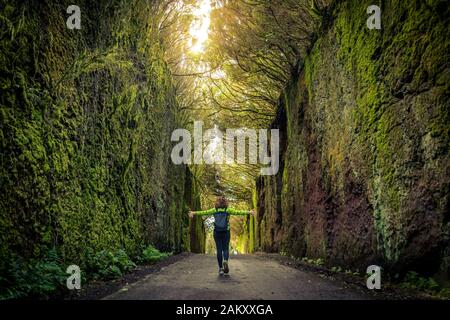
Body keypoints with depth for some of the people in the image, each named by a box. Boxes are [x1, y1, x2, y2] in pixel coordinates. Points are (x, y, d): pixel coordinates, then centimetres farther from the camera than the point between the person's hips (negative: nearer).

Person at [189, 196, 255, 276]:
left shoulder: (214, 210, 3)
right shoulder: (228, 210, -1)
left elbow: (204, 212, 3)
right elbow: (238, 212, -9)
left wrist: (194, 213, 9)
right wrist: (248, 212, -11)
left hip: (217, 233, 1)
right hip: (226, 232, -1)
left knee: (219, 250, 7)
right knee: (225, 249, 10)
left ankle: (221, 268, 4)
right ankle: (225, 261, -21)